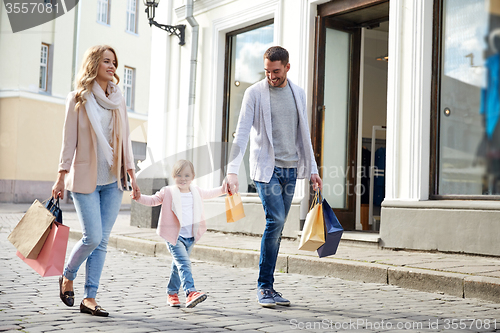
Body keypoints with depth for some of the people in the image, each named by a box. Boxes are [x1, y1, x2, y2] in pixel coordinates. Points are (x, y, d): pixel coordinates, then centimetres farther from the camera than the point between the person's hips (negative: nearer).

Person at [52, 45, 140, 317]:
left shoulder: (118, 100, 12)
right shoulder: (78, 99, 0)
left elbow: (125, 140, 13)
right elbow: (69, 141, -1)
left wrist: (132, 176, 7)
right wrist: (61, 178, -4)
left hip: (113, 180, 4)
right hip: (85, 178, -4)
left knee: (102, 240, 1)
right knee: (92, 237, -10)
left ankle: (89, 298, 7)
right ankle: (67, 277, 18)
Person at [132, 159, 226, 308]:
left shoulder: (196, 191, 12)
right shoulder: (167, 192, -2)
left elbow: (208, 194, 31)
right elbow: (153, 200, 1)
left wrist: (223, 190, 33)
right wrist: (139, 197, -15)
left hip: (190, 237, 5)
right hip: (174, 236, -5)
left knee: (178, 265, 16)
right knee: (184, 263, -20)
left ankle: (172, 293, 29)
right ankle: (190, 293, -30)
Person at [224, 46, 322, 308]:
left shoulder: (298, 93, 12)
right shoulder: (255, 93, -2)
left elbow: (303, 134, 18)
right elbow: (242, 133, -10)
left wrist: (312, 168, 13)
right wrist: (232, 170, -21)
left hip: (290, 168, 5)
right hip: (266, 167, -4)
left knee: (277, 227, 6)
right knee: (275, 220, -17)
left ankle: (267, 287, 13)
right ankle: (264, 286, -5)